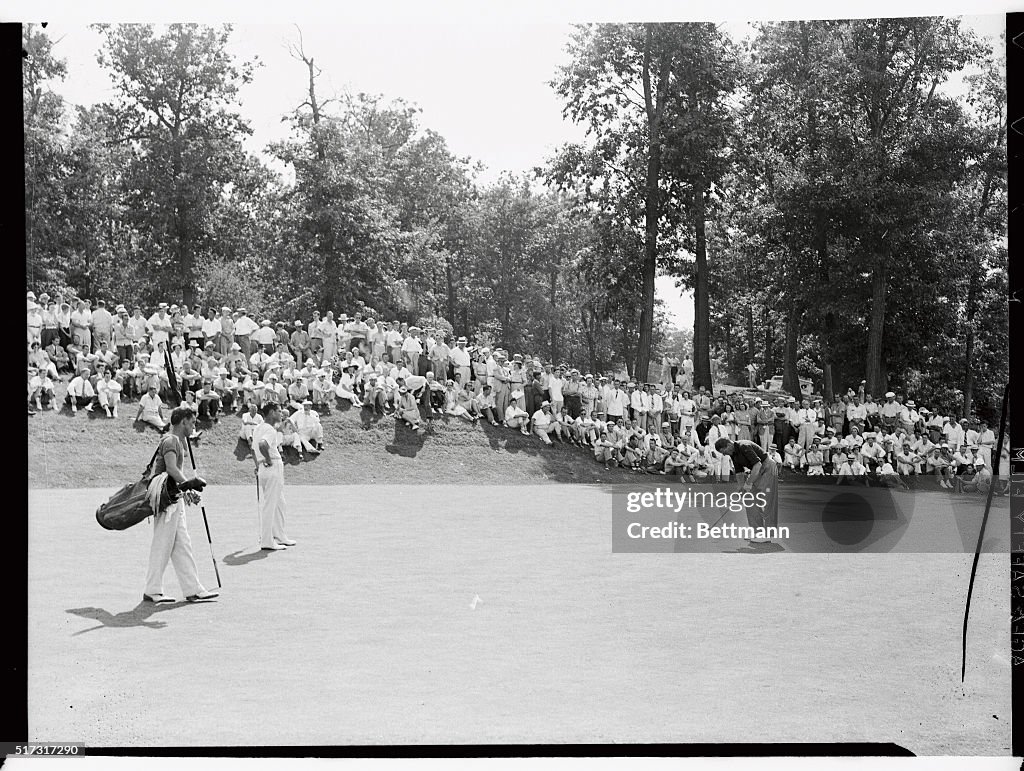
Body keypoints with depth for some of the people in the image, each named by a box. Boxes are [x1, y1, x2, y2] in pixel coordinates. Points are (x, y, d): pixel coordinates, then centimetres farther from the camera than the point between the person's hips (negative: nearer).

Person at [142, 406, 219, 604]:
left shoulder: (178, 441, 20)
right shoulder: (170, 441, -12)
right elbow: (171, 468, -27)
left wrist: (187, 491, 20)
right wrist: (188, 483, -34)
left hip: (175, 500, 10)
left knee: (182, 546, 9)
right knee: (162, 545, -4)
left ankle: (194, 589, 11)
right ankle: (152, 591, 4)